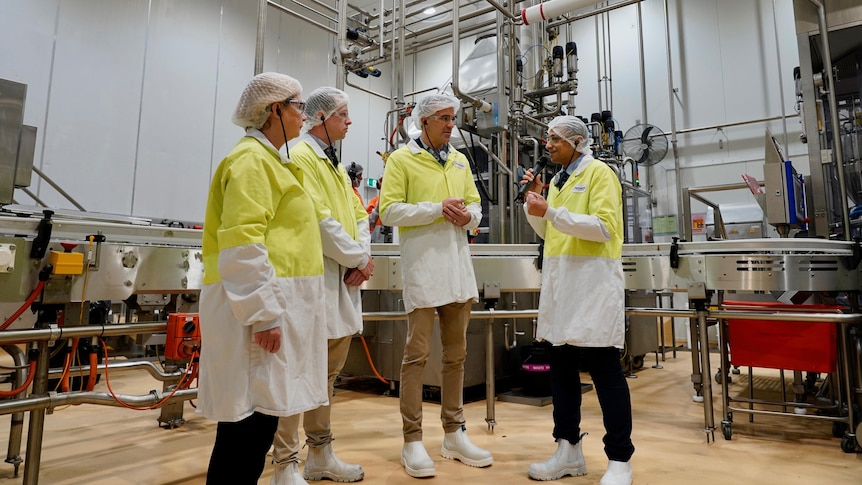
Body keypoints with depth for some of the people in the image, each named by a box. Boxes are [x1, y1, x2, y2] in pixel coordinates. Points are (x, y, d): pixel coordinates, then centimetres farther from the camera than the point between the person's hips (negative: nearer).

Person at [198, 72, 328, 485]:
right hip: (258, 305, -10)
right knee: (251, 416, -5)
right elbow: (242, 243, -19)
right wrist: (263, 313, -22)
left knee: (257, 414, 13)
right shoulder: (252, 159, -8)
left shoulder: (268, 159, 23)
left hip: (273, 303, 10)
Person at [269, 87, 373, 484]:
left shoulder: (336, 165, 20)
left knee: (329, 370, 15)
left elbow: (358, 213, 15)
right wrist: (359, 257, -10)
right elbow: (318, 220, -18)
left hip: (343, 281, 10)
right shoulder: (300, 158, -8)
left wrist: (363, 258, -2)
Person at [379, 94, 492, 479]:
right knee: (417, 353, -4)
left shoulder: (460, 161, 17)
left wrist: (468, 215, -5)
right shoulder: (401, 159, 0)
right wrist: (437, 208, -15)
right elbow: (388, 211, -8)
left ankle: (454, 434, 24)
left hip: (459, 264, 6)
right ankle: (412, 440, 9)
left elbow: (475, 205, 18)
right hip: (422, 264, -6)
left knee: (456, 353, 11)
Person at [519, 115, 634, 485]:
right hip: (559, 280, 8)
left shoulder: (599, 173, -3)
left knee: (604, 370, -2)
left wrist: (553, 212, -19)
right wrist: (533, 201, 9)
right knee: (561, 368, 9)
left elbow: (605, 227, -15)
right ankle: (568, 450, 21)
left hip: (592, 279, -7)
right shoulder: (558, 180, 19)